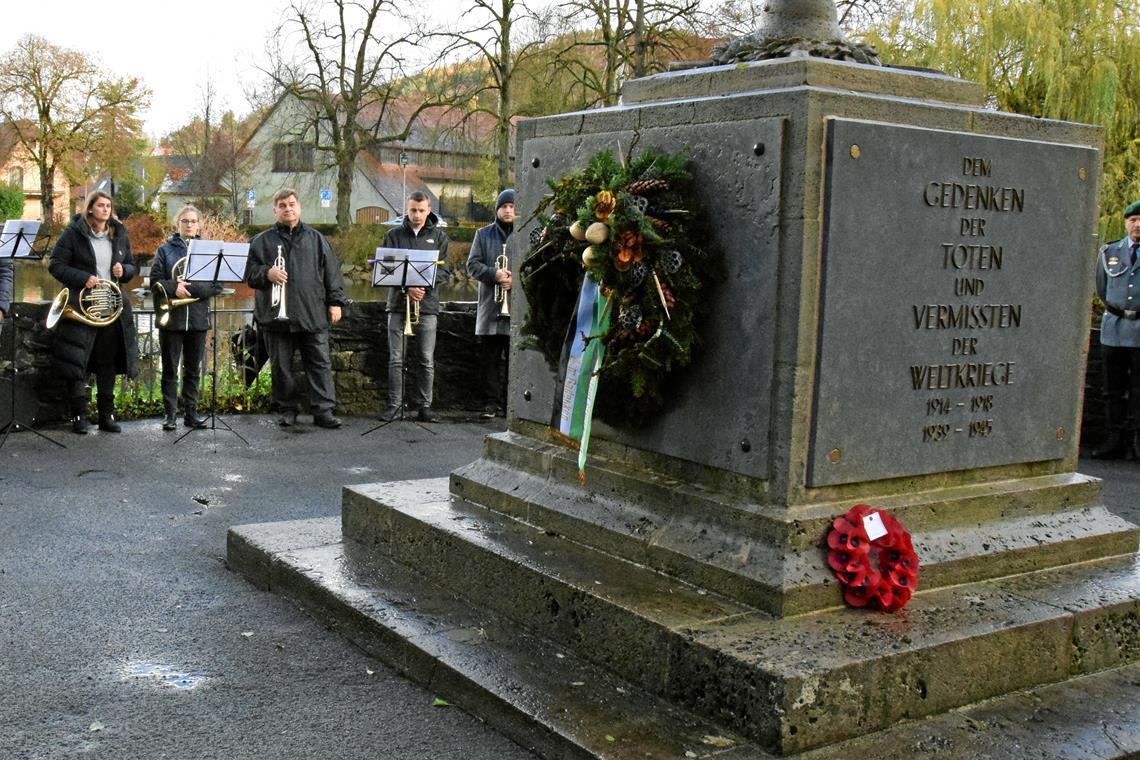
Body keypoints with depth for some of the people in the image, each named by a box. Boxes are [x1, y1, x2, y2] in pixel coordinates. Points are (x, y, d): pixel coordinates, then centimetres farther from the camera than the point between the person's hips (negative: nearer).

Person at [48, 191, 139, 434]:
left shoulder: (120, 235, 10)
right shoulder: (74, 233, -4)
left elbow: (132, 266, 17)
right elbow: (55, 264, -6)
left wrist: (123, 270, -6)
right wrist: (83, 278, -19)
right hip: (81, 307, -4)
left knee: (108, 363, 9)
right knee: (76, 362, -4)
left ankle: (106, 415, 17)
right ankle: (79, 416, 4)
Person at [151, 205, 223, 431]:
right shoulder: (165, 250, 6)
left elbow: (216, 285, -2)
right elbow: (155, 281, -2)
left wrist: (189, 288, -14)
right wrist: (174, 288, -20)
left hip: (197, 317, 1)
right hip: (171, 318, -1)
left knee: (193, 369, 7)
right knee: (170, 368, 3)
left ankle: (190, 412, 14)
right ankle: (170, 414, 8)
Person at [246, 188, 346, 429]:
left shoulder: (316, 239, 12)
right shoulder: (262, 241, 9)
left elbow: (332, 272, 11)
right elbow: (250, 273, 6)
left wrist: (335, 302, 4)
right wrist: (266, 273, -14)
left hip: (313, 316, 0)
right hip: (277, 317, 0)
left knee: (320, 364, -2)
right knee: (281, 367, 7)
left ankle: (323, 411, 0)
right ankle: (287, 411, 17)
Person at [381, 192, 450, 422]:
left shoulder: (439, 237, 8)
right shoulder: (394, 235, 9)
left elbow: (444, 272, 2)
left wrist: (423, 285, -15)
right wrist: (407, 287, -14)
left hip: (427, 305, 0)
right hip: (398, 303, 0)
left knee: (427, 360, 1)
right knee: (396, 358, 1)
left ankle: (424, 405, 8)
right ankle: (394, 404, 8)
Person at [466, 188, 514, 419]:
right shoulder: (484, 234, 13)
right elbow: (473, 264, 5)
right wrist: (494, 274, -13)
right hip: (490, 308, 2)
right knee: (489, 359, 2)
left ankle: (511, 404, 7)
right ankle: (490, 402, 7)